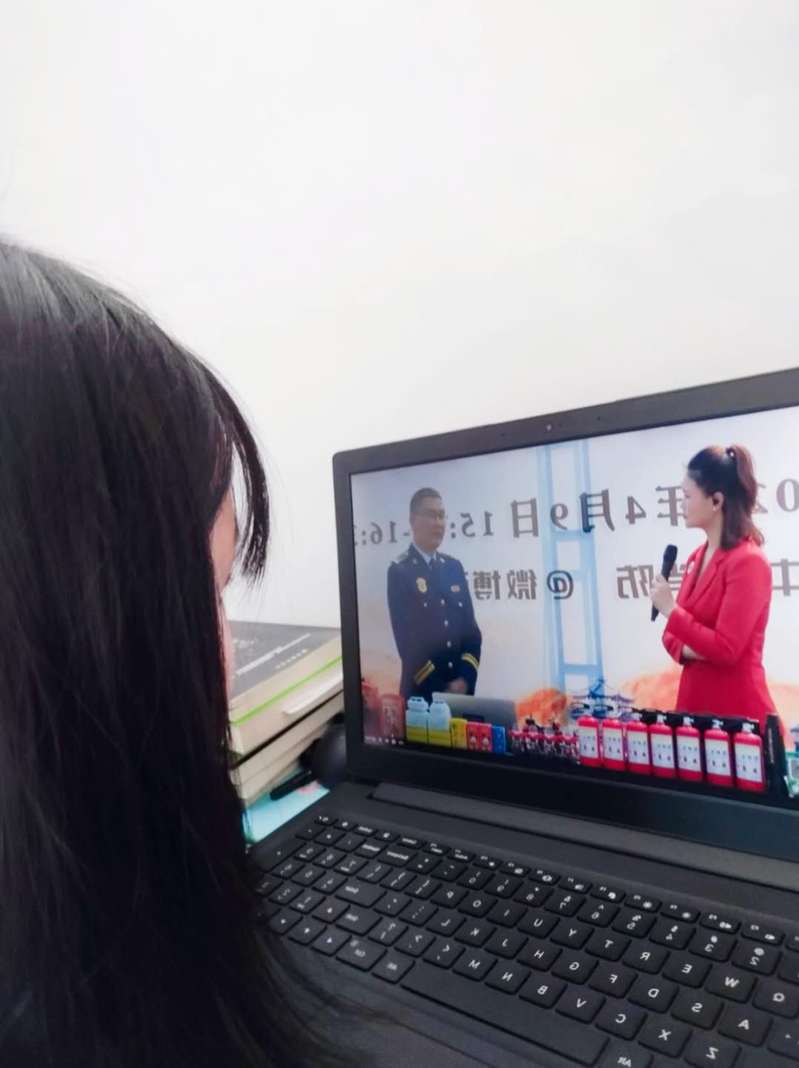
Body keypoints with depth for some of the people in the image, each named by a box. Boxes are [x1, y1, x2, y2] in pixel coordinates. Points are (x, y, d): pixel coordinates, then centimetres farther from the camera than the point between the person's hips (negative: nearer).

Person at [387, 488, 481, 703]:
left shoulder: (454, 567, 9)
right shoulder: (399, 571, -7)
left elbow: (471, 628, 7)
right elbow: (405, 638, -12)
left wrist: (465, 678, -6)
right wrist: (439, 688, -13)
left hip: (462, 687, 5)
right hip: (421, 690, -4)